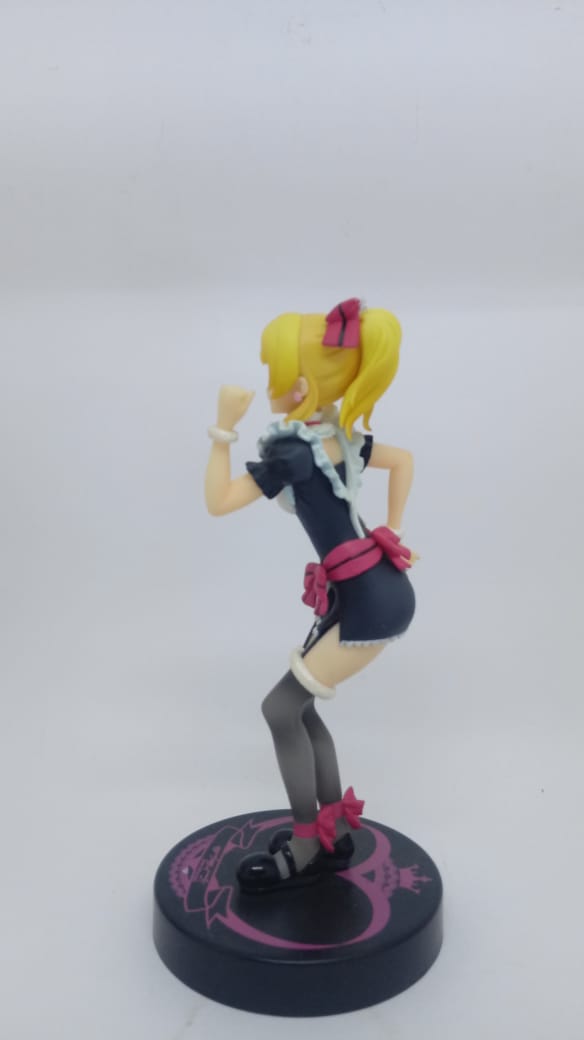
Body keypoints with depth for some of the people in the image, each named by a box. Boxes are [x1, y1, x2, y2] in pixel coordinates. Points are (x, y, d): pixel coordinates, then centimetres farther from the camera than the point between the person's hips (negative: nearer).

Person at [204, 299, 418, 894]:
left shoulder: (292, 450, -17)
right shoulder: (339, 438, 9)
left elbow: (217, 501, -16)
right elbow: (403, 459, 22)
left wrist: (223, 428, -13)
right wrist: (391, 531, 21)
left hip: (372, 602, -9)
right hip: (370, 592, 9)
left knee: (282, 709, -2)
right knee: (298, 706, 14)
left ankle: (308, 848, 12)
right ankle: (333, 832, 25)